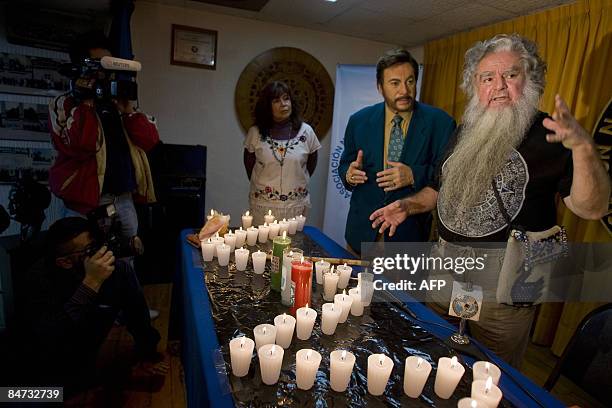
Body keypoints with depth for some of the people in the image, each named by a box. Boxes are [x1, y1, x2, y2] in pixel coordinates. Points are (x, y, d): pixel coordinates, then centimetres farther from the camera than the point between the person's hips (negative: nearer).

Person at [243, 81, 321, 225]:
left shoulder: (306, 131, -4)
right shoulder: (255, 132, -6)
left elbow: (311, 165, 10)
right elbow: (249, 165, 8)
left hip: (296, 205, 1)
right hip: (263, 204, 0)